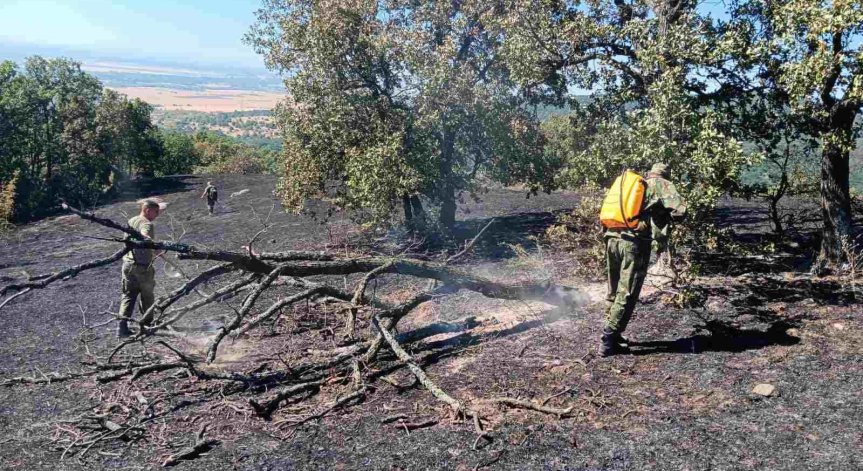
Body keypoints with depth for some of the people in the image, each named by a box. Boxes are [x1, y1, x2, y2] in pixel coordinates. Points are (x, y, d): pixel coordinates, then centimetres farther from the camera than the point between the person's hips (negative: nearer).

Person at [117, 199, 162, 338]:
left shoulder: (131, 221, 10)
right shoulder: (147, 224, -18)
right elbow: (144, 237, -40)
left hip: (128, 263, 7)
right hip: (143, 266, -7)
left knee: (128, 295, 8)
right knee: (147, 295, 12)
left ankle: (122, 325, -4)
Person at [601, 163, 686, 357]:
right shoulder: (662, 185, 9)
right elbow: (679, 210, -4)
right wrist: (665, 214, 14)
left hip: (611, 237, 6)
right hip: (634, 242, -6)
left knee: (615, 291, 19)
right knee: (627, 295, 0)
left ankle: (612, 333, 28)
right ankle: (608, 343, 0)